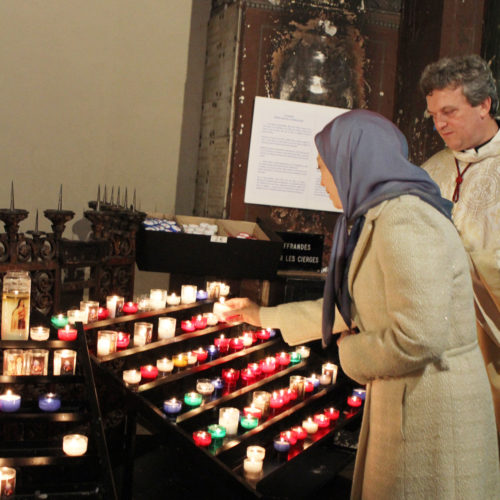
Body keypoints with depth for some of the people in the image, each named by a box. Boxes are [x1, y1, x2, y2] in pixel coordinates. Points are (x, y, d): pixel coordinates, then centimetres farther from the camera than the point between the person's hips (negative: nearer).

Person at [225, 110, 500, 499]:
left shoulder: (405, 222, -21)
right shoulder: (376, 220, 12)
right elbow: (348, 309, 22)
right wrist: (265, 316, 29)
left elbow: (417, 339, -28)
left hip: (432, 408, -9)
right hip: (397, 401, 9)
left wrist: (351, 352, -9)